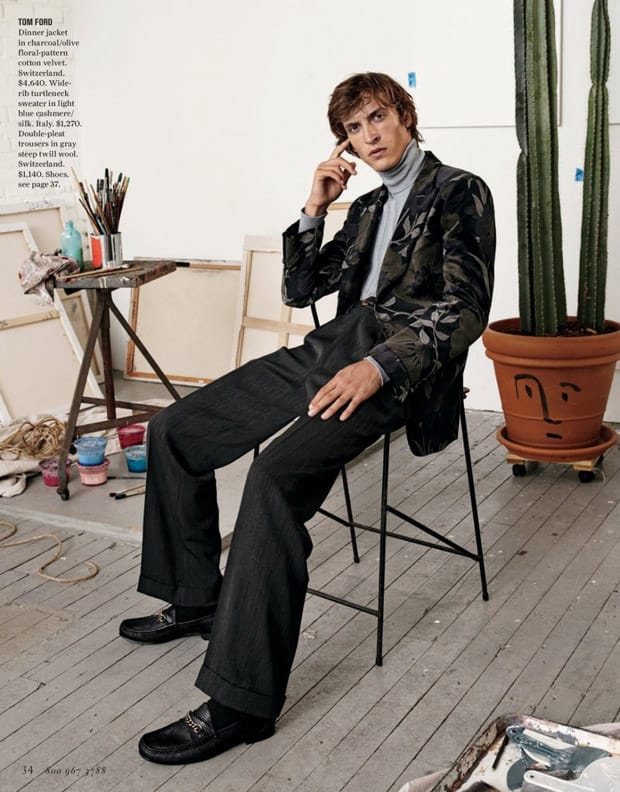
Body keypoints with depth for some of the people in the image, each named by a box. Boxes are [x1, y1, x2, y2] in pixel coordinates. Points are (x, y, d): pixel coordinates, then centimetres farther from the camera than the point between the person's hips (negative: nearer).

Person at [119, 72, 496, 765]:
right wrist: (314, 209, 11)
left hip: (395, 367, -8)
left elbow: (467, 307, -11)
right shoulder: (368, 207, 26)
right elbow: (299, 290, 24)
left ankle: (241, 701, -28)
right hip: (330, 347, 8)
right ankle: (197, 598, 16)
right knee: (173, 430, 4)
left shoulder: (460, 193, 4)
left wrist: (379, 366, -24)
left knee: (277, 473, -33)